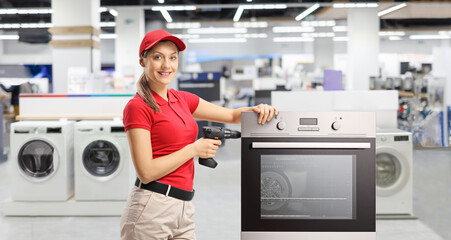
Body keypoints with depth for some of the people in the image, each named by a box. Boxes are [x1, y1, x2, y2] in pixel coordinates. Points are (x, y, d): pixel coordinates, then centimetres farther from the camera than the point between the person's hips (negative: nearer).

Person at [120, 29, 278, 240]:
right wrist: (194, 149, -11)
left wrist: (258, 110, -7)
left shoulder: (182, 100, 12)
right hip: (151, 209, -7)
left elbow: (233, 116, 14)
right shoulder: (138, 107, -10)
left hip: (183, 210, 7)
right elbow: (146, 172, -16)